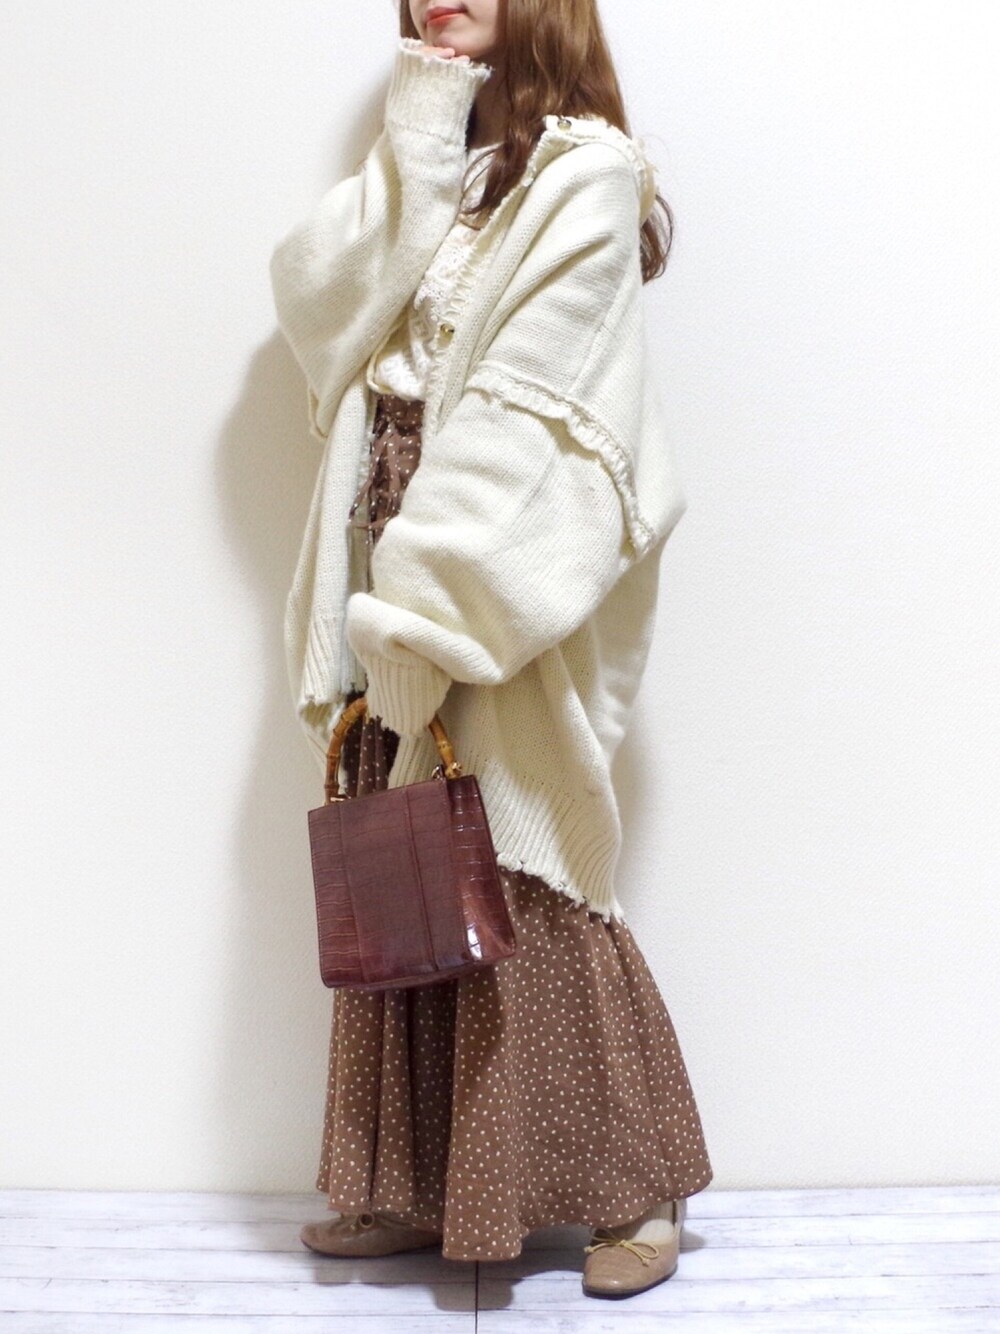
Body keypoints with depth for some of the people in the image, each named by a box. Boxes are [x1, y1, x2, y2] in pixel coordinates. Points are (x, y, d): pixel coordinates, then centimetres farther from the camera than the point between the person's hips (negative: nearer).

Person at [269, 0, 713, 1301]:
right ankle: (418, 1184, 20)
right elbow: (317, 292, 3)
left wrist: (425, 592, -17)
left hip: (503, 585, -6)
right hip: (398, 569, 6)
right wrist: (420, 125, -1)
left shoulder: (584, 170, -3)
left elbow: (524, 399, -13)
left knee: (522, 886, -2)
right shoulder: (424, 168, 20)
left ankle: (637, 1188, 14)